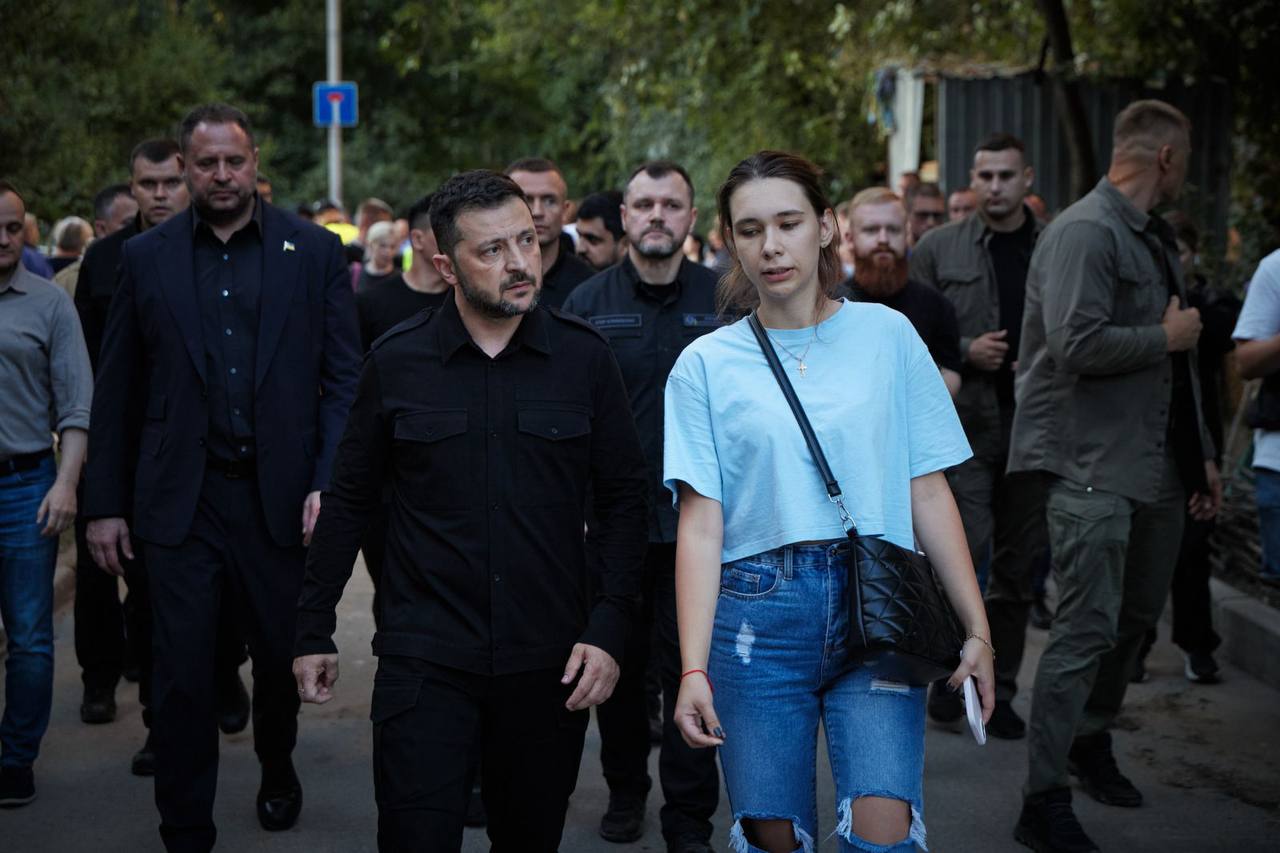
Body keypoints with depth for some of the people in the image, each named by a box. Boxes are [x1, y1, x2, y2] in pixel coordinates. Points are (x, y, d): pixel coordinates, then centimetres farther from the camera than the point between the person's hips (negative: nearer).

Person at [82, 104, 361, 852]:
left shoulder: (314, 251, 3)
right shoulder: (146, 257, 5)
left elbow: (344, 377, 0)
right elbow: (118, 391, 7)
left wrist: (330, 483, -10)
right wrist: (106, 503, 4)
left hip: (280, 499, 0)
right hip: (182, 501, 0)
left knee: (283, 657, 15)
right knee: (182, 676, 0)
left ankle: (278, 770, 43)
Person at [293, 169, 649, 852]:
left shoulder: (583, 356, -1)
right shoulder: (396, 361, -1)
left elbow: (623, 498, 2)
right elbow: (349, 499, 7)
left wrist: (609, 630, -7)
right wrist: (314, 629, 7)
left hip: (549, 664, 1)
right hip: (424, 661, -1)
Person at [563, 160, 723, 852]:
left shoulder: (723, 301, 1)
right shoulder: (588, 302, 3)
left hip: (695, 518, -1)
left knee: (689, 669, 1)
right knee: (618, 664, 13)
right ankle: (625, 789, 31)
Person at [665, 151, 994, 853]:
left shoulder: (887, 335, 7)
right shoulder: (706, 364, 4)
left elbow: (928, 493, 7)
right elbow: (700, 525, -1)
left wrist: (978, 629, 2)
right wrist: (693, 669, -9)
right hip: (757, 613, 0)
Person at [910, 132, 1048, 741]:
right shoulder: (938, 249, 3)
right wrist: (965, 350, -11)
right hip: (962, 422, -2)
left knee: (1018, 564, 8)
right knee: (966, 548, -11)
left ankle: (999, 689, 21)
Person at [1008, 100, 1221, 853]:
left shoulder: (1158, 240, 16)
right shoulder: (1085, 232, -13)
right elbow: (1078, 344, -25)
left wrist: (1202, 454, 17)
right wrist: (1166, 338, -11)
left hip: (1158, 466, 9)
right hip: (1094, 466, -9)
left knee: (1138, 616, 18)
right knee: (1088, 628, -9)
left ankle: (1093, 741, 39)